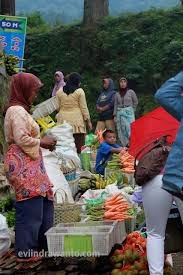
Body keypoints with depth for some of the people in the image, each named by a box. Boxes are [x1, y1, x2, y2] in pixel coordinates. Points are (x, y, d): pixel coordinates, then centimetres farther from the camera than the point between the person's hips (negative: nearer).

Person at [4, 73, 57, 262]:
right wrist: (42, 142, -9)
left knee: (44, 204, 15)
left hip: (30, 164, 10)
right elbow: (22, 139, -21)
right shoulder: (17, 111, -13)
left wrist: (41, 141, 10)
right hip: (23, 166, -10)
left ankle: (42, 245, 25)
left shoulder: (20, 110, 18)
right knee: (30, 208, -5)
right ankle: (25, 252, 4)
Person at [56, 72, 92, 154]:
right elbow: (84, 108, -2)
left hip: (63, 121, 4)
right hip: (77, 121, -4)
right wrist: (88, 121, 4)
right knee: (79, 147, -2)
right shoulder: (79, 91, -2)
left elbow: (58, 107, 12)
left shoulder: (59, 92, 8)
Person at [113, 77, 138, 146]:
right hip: (120, 113, 3)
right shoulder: (117, 94, 12)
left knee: (130, 128, -14)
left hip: (129, 112, -3)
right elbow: (115, 105, 12)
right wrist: (115, 115, 6)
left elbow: (135, 102, 10)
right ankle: (124, 145, 2)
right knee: (121, 130, -1)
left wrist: (132, 110, 8)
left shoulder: (131, 92, 4)